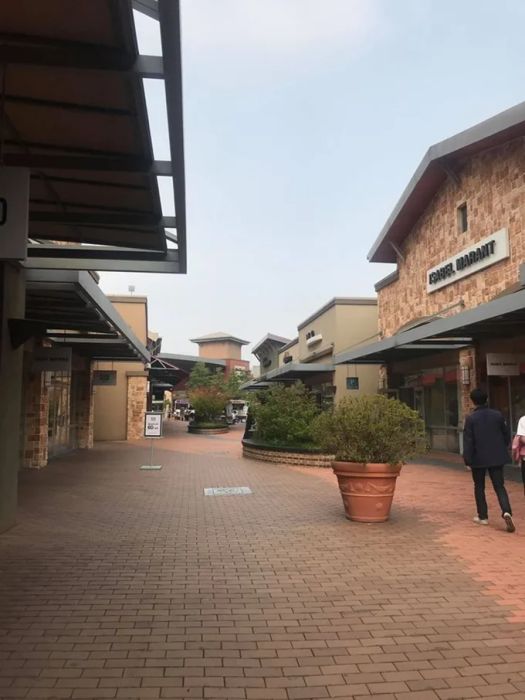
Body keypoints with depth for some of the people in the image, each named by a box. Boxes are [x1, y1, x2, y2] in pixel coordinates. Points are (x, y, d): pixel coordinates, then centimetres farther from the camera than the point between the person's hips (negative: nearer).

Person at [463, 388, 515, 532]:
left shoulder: (471, 418, -11)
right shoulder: (498, 415, -1)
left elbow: (468, 441, -12)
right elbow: (507, 435, 6)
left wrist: (467, 460, -7)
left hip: (478, 459, -2)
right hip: (496, 458, 2)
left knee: (479, 487, 14)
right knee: (500, 487, 6)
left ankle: (483, 516, 20)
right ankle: (506, 512, -16)